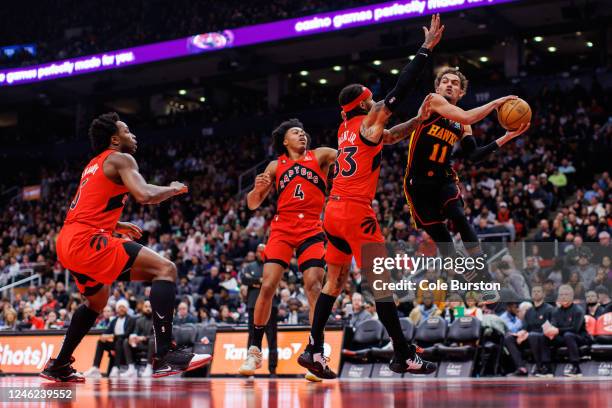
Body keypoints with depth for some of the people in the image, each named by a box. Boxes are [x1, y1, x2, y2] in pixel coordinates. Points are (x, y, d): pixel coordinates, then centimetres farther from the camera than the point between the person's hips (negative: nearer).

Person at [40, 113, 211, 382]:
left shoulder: (94, 165, 27)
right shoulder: (120, 159, -1)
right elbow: (145, 195, -18)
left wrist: (118, 226, 35)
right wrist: (174, 189, 1)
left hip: (67, 242, 10)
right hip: (85, 241, -10)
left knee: (97, 300, 34)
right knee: (165, 269, -14)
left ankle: (59, 366, 36)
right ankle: (165, 356, -25)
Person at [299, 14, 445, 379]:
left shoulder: (346, 129, 17)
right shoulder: (369, 123, -4)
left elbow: (390, 137, 28)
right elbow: (401, 90, -9)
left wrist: (418, 120, 19)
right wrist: (427, 48, -6)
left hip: (335, 211, 8)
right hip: (356, 212, -8)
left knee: (336, 280, 13)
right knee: (382, 282, -4)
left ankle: (314, 349, 6)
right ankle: (404, 356, 0)